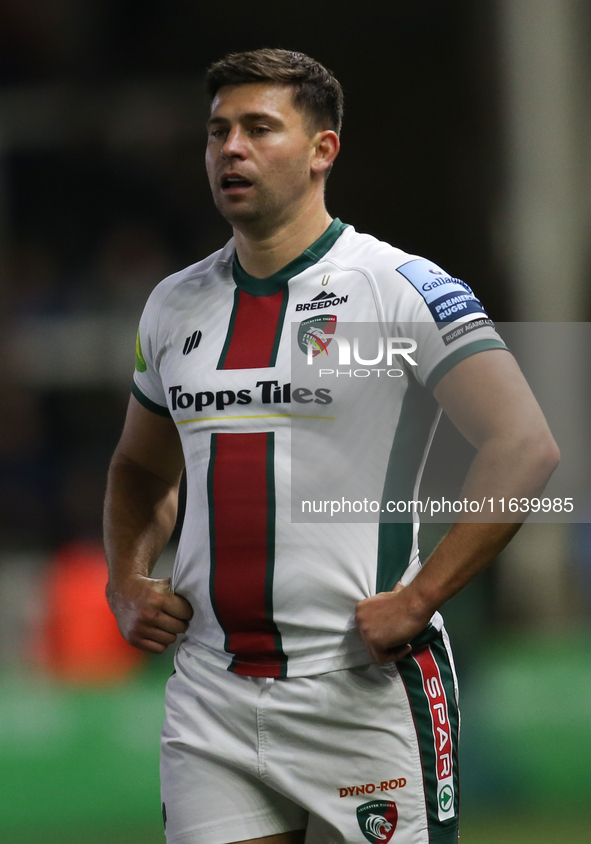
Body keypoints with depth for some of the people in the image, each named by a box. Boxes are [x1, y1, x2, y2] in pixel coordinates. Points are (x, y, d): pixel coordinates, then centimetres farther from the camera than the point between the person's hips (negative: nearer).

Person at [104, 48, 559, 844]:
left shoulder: (402, 287, -6)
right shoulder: (174, 306, 13)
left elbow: (525, 448, -15)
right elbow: (141, 468, 30)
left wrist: (417, 601, -18)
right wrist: (126, 584, 11)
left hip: (360, 687, -5)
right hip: (209, 702, 5)